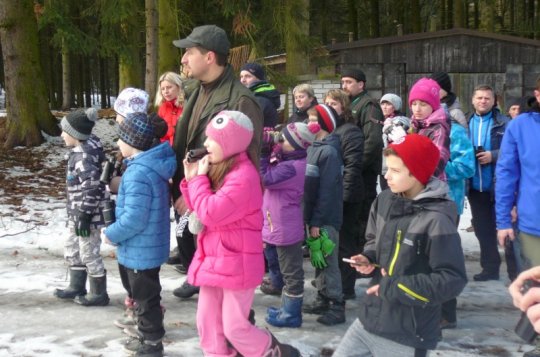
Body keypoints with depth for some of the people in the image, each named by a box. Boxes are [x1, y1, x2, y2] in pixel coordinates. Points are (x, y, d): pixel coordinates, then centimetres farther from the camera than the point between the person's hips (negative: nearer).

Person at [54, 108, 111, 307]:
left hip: (88, 214, -11)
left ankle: (99, 294, 16)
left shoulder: (85, 156, -24)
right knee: (72, 249, 22)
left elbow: (92, 189, -26)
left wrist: (84, 216, -22)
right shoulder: (83, 150, 7)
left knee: (89, 254, 2)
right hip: (78, 212, 11)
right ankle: (76, 287, 36)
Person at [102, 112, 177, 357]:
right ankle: (148, 337, 39)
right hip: (147, 247, 10)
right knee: (143, 295, 24)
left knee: (145, 298, 6)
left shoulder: (138, 173, -28)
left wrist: (111, 235, -13)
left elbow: (134, 219, -29)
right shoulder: (153, 166, 5)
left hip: (141, 249, -10)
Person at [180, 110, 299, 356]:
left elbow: (210, 213, -27)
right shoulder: (220, 169, 7)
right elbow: (199, 208, 12)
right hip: (214, 260, 9)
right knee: (207, 321, 13)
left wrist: (199, 178, -15)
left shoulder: (243, 176, -23)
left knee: (235, 327, 1)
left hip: (236, 264, -9)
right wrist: (192, 178, -2)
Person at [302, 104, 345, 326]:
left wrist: (316, 222, -20)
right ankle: (323, 300, 26)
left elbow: (326, 190, -20)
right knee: (317, 260, 15)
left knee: (328, 262, -3)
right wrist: (310, 218, 14)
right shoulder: (313, 148, 11)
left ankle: (337, 307, 4)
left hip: (325, 219, -9)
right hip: (314, 217, 9)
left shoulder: (329, 152, -16)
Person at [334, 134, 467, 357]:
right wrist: (369, 259, -2)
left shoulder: (436, 220, -21)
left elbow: (452, 280, -22)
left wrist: (395, 289, -19)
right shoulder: (384, 201, 1)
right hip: (369, 319, 7)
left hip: (407, 336, -7)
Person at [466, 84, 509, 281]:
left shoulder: (504, 123, -5)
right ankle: (490, 267, 24)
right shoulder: (465, 123, 8)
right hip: (475, 187, 4)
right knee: (482, 228, 12)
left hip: (498, 186, -4)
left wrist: (493, 155, -19)